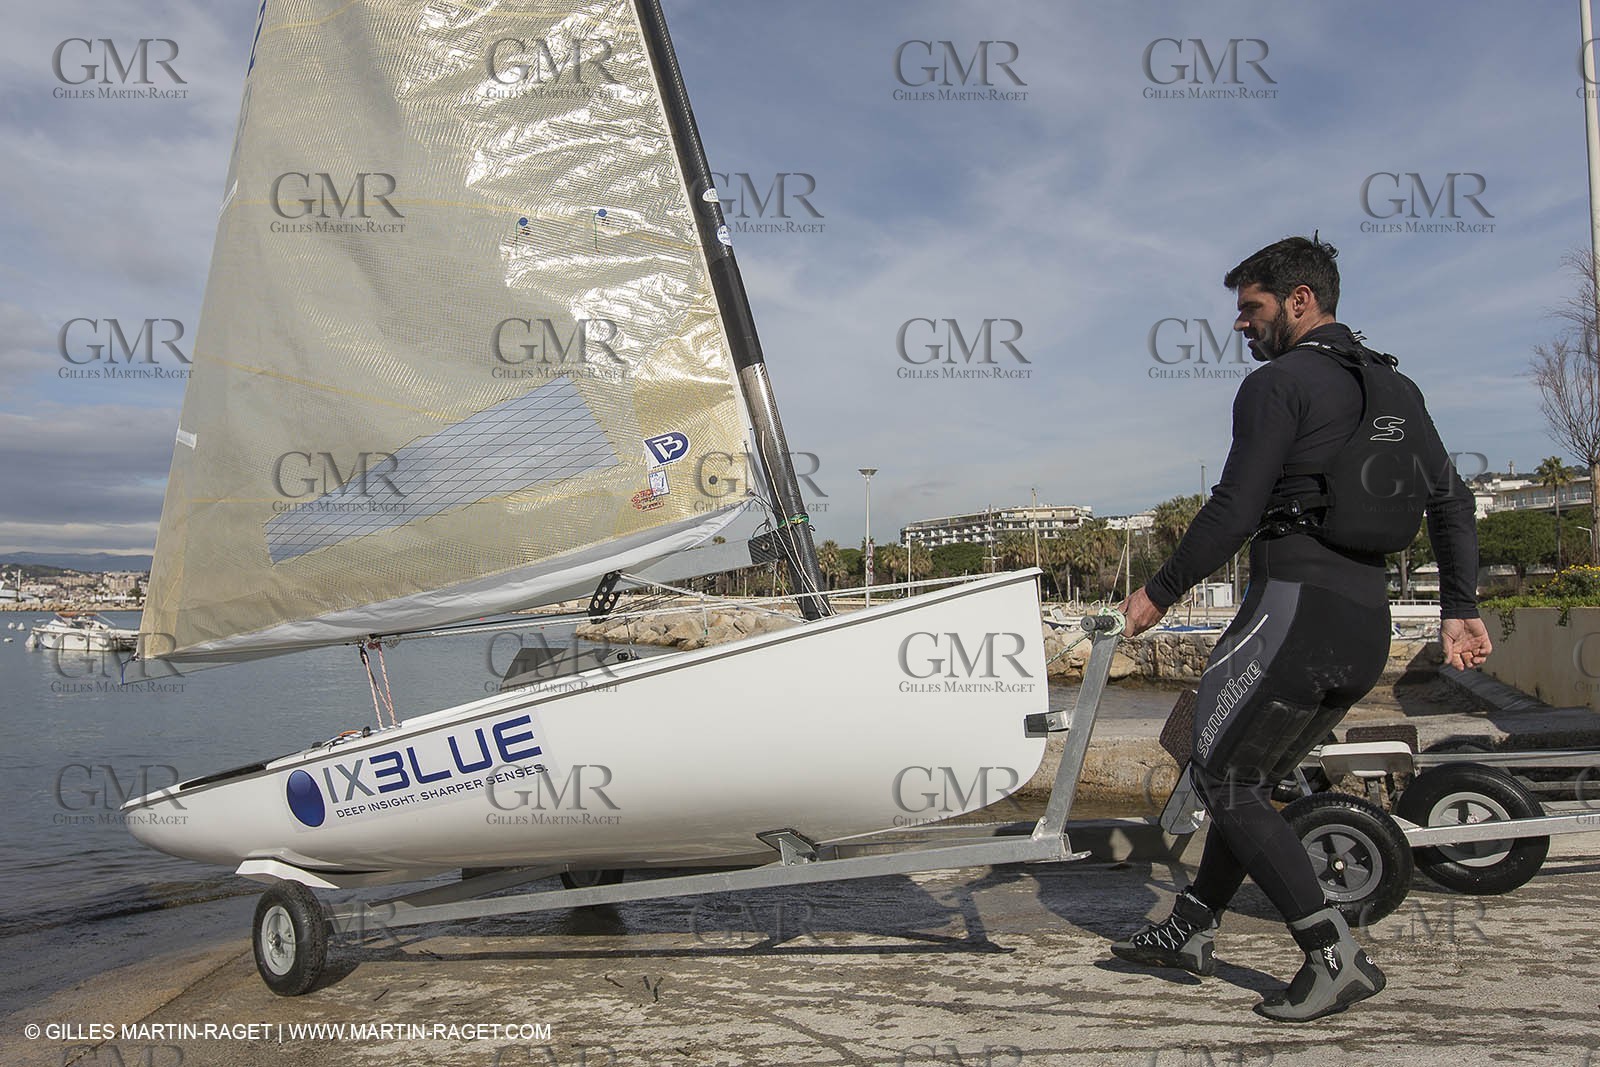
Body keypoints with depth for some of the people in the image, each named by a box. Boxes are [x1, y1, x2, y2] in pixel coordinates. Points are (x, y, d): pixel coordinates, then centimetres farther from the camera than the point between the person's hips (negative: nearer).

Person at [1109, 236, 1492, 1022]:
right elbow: (1450, 499, 15)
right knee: (1248, 777, 18)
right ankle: (1190, 931, 27)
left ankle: (1335, 957, -3)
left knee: (1223, 778, 2)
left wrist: (1160, 592, -4)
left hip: (1296, 605, -9)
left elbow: (1234, 510, -14)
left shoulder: (1278, 383, -7)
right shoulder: (1392, 386, 18)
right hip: (1369, 625, 9)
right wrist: (1460, 609, 14)